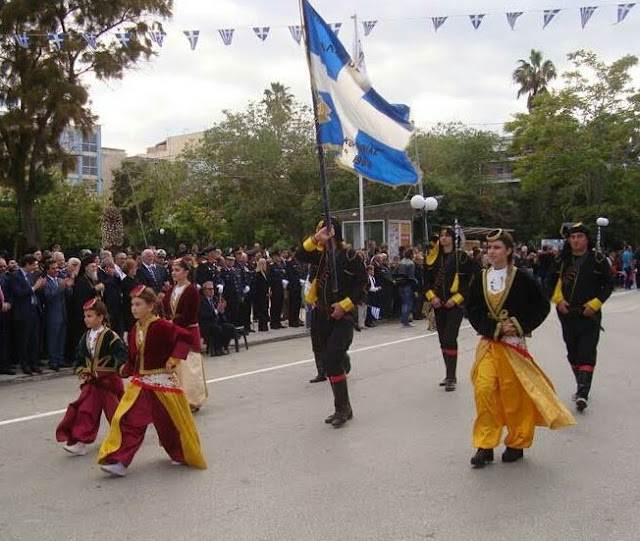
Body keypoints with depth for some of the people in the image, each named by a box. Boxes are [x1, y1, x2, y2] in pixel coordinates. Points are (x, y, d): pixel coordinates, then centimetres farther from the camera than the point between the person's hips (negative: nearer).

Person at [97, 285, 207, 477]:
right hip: (140, 382, 6)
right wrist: (126, 370, -3)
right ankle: (119, 462, 0)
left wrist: (174, 359, -24)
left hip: (162, 381, -6)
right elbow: (133, 358, 13)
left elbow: (186, 337, -22)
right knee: (126, 419, -5)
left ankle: (184, 455, 33)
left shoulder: (161, 326, -17)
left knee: (173, 421, 9)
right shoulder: (135, 330, 5)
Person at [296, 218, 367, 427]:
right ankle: (343, 408, 23)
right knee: (328, 361, 10)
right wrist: (314, 239, -17)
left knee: (332, 361, -15)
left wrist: (345, 305, -17)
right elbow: (300, 256, -5)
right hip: (322, 315, 7)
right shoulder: (321, 254, 7)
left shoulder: (350, 256, -11)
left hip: (342, 316, -7)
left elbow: (362, 285, -10)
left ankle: (342, 408, 0)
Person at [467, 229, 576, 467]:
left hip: (514, 343, -3)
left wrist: (520, 325, -11)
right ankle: (485, 446, 2)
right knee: (484, 390, -8)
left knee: (514, 394, 3)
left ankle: (517, 444, 22)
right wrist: (494, 328, -9)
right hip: (488, 343, 3)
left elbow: (542, 306, -1)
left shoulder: (522, 278, -6)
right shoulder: (480, 279, 4)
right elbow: (473, 311, 4)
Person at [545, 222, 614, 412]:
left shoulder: (598, 259, -4)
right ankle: (582, 386, 28)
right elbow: (550, 282, 13)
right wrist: (558, 300, -2)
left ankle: (583, 393, -14)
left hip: (589, 315, -4)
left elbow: (608, 285, 1)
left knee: (587, 353, -10)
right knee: (573, 353, 12)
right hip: (567, 314, 4)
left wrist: (595, 303, -10)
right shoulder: (561, 260, 4)